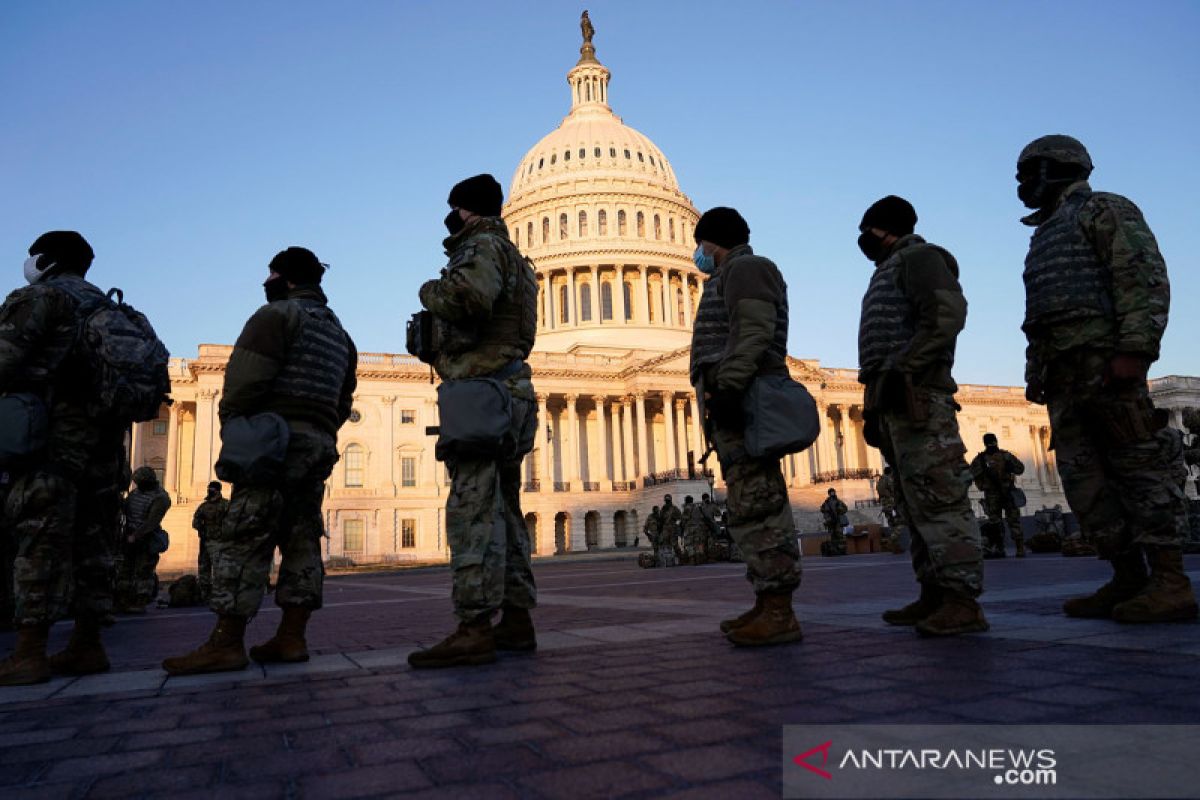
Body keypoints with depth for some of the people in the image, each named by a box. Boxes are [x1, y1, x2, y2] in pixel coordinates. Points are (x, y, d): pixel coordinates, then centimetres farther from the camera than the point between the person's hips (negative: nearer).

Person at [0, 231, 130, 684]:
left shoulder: (38, 298, 0)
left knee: (39, 539, -7)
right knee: (92, 541, 6)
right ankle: (86, 646, 9)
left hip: (54, 432, -7)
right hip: (106, 437, 7)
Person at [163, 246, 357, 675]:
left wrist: (232, 425, -4)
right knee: (301, 541, 6)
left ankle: (225, 644, -8)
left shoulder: (278, 314, -1)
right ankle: (291, 638, 6)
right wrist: (322, 436, 18)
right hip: (321, 445, 8)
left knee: (243, 539, -8)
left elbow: (246, 378, -12)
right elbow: (343, 402, 20)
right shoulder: (339, 333, 24)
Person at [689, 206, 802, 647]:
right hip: (737, 402, 11)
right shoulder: (733, 277, 30)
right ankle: (768, 605, 11)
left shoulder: (746, 268, -1)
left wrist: (728, 388, -26)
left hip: (741, 398, -11)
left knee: (754, 503, -14)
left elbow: (756, 332, -17)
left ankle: (780, 613, -14)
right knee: (754, 502, 7)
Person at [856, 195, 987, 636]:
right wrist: (875, 407, 19)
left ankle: (962, 601, -13)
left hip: (915, 395, -10)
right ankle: (935, 595, 11)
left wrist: (902, 370, -22)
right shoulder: (889, 271, 28)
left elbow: (948, 314, -17)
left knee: (937, 496, -13)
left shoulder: (918, 256, 0)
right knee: (916, 502, 8)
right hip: (894, 400, 10)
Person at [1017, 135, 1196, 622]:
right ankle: (1128, 580, 4)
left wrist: (1134, 349, -21)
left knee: (1136, 463, -10)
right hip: (1063, 372, 9)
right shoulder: (1044, 237, 29)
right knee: (1083, 475, 2)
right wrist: (1035, 373, 18)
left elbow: (1145, 275, -9)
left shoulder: (1103, 210, 4)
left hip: (1104, 358, -8)